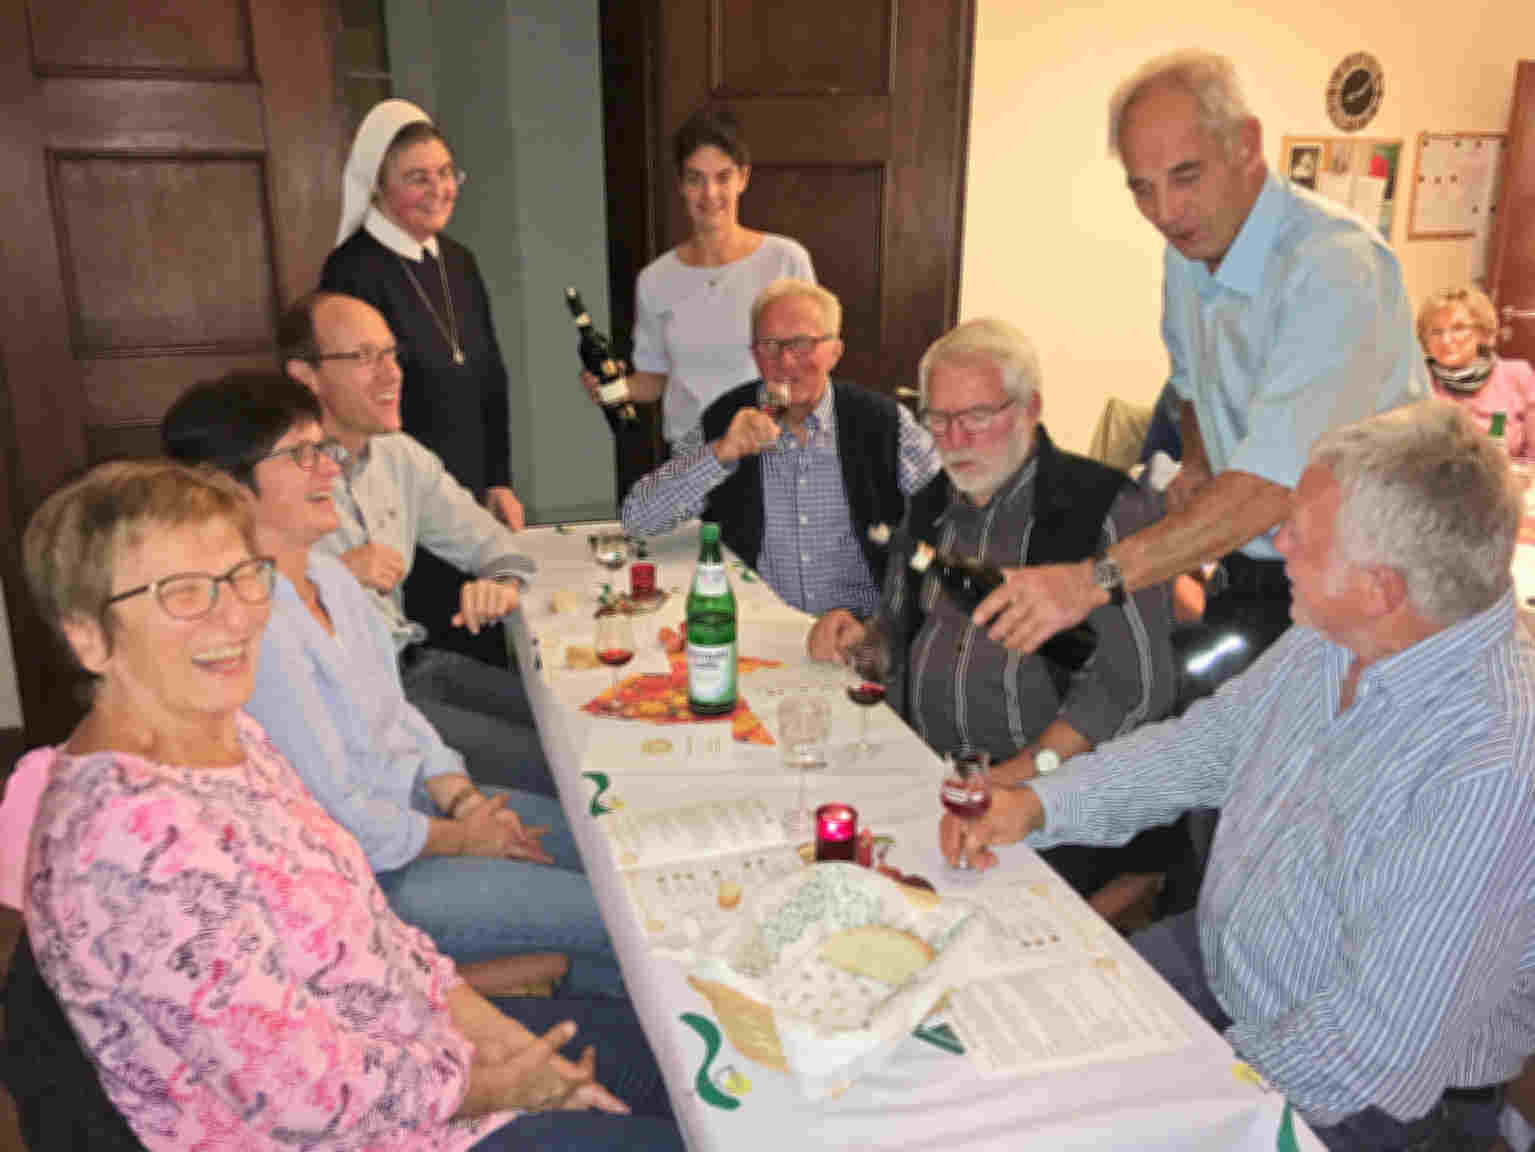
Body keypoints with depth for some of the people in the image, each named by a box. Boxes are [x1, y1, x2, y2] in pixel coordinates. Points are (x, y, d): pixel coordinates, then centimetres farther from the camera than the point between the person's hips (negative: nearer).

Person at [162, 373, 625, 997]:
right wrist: (463, 836, -11)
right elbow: (335, 818, -23)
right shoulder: (253, 628, -27)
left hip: (417, 799, 9)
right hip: (363, 877, -9)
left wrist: (463, 797, -3)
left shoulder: (327, 573, 3)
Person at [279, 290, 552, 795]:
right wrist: (337, 575, -22)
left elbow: (492, 543, 13)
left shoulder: (401, 456, 9)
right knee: (540, 763, -17)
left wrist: (503, 583, -9)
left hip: (412, 660, 8)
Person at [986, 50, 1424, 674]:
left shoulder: (1336, 266, -26)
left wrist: (1097, 578, -43)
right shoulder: (1189, 249, 2)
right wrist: (1198, 463, 3)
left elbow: (1274, 482, -37)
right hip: (1251, 569, 7)